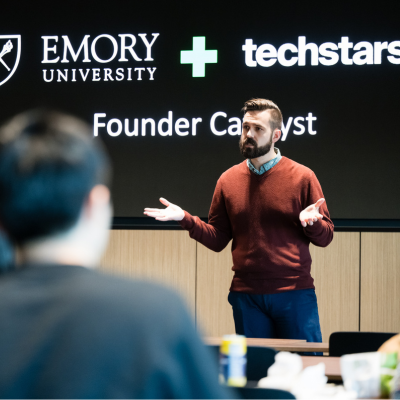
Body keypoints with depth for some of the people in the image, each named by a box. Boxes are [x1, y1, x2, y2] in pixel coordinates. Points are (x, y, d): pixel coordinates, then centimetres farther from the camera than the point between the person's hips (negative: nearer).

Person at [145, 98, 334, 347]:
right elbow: (217, 240, 10)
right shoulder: (229, 180, 10)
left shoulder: (302, 177, 1)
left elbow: (326, 237, 1)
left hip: (295, 295, -2)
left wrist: (311, 223, -20)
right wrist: (185, 219, -4)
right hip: (246, 296, 2)